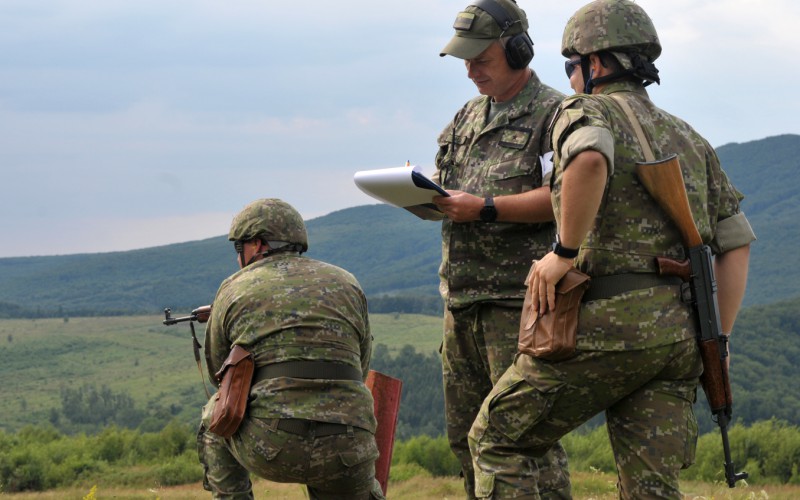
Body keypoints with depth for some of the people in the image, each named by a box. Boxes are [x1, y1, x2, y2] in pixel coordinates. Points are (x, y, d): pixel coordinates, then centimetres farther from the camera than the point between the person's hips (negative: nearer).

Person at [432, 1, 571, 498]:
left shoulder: (553, 113, -5)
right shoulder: (469, 116, 20)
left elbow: (560, 197, -16)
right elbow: (448, 193, 25)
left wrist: (484, 208, -20)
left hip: (517, 301, -8)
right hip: (461, 298, 8)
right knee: (466, 434, 12)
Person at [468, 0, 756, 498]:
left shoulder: (587, 110, 2)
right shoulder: (688, 138, 23)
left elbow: (590, 160, -25)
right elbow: (737, 241, 20)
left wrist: (565, 252, -16)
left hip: (606, 323, -6)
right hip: (678, 332, 7)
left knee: (497, 439, 8)